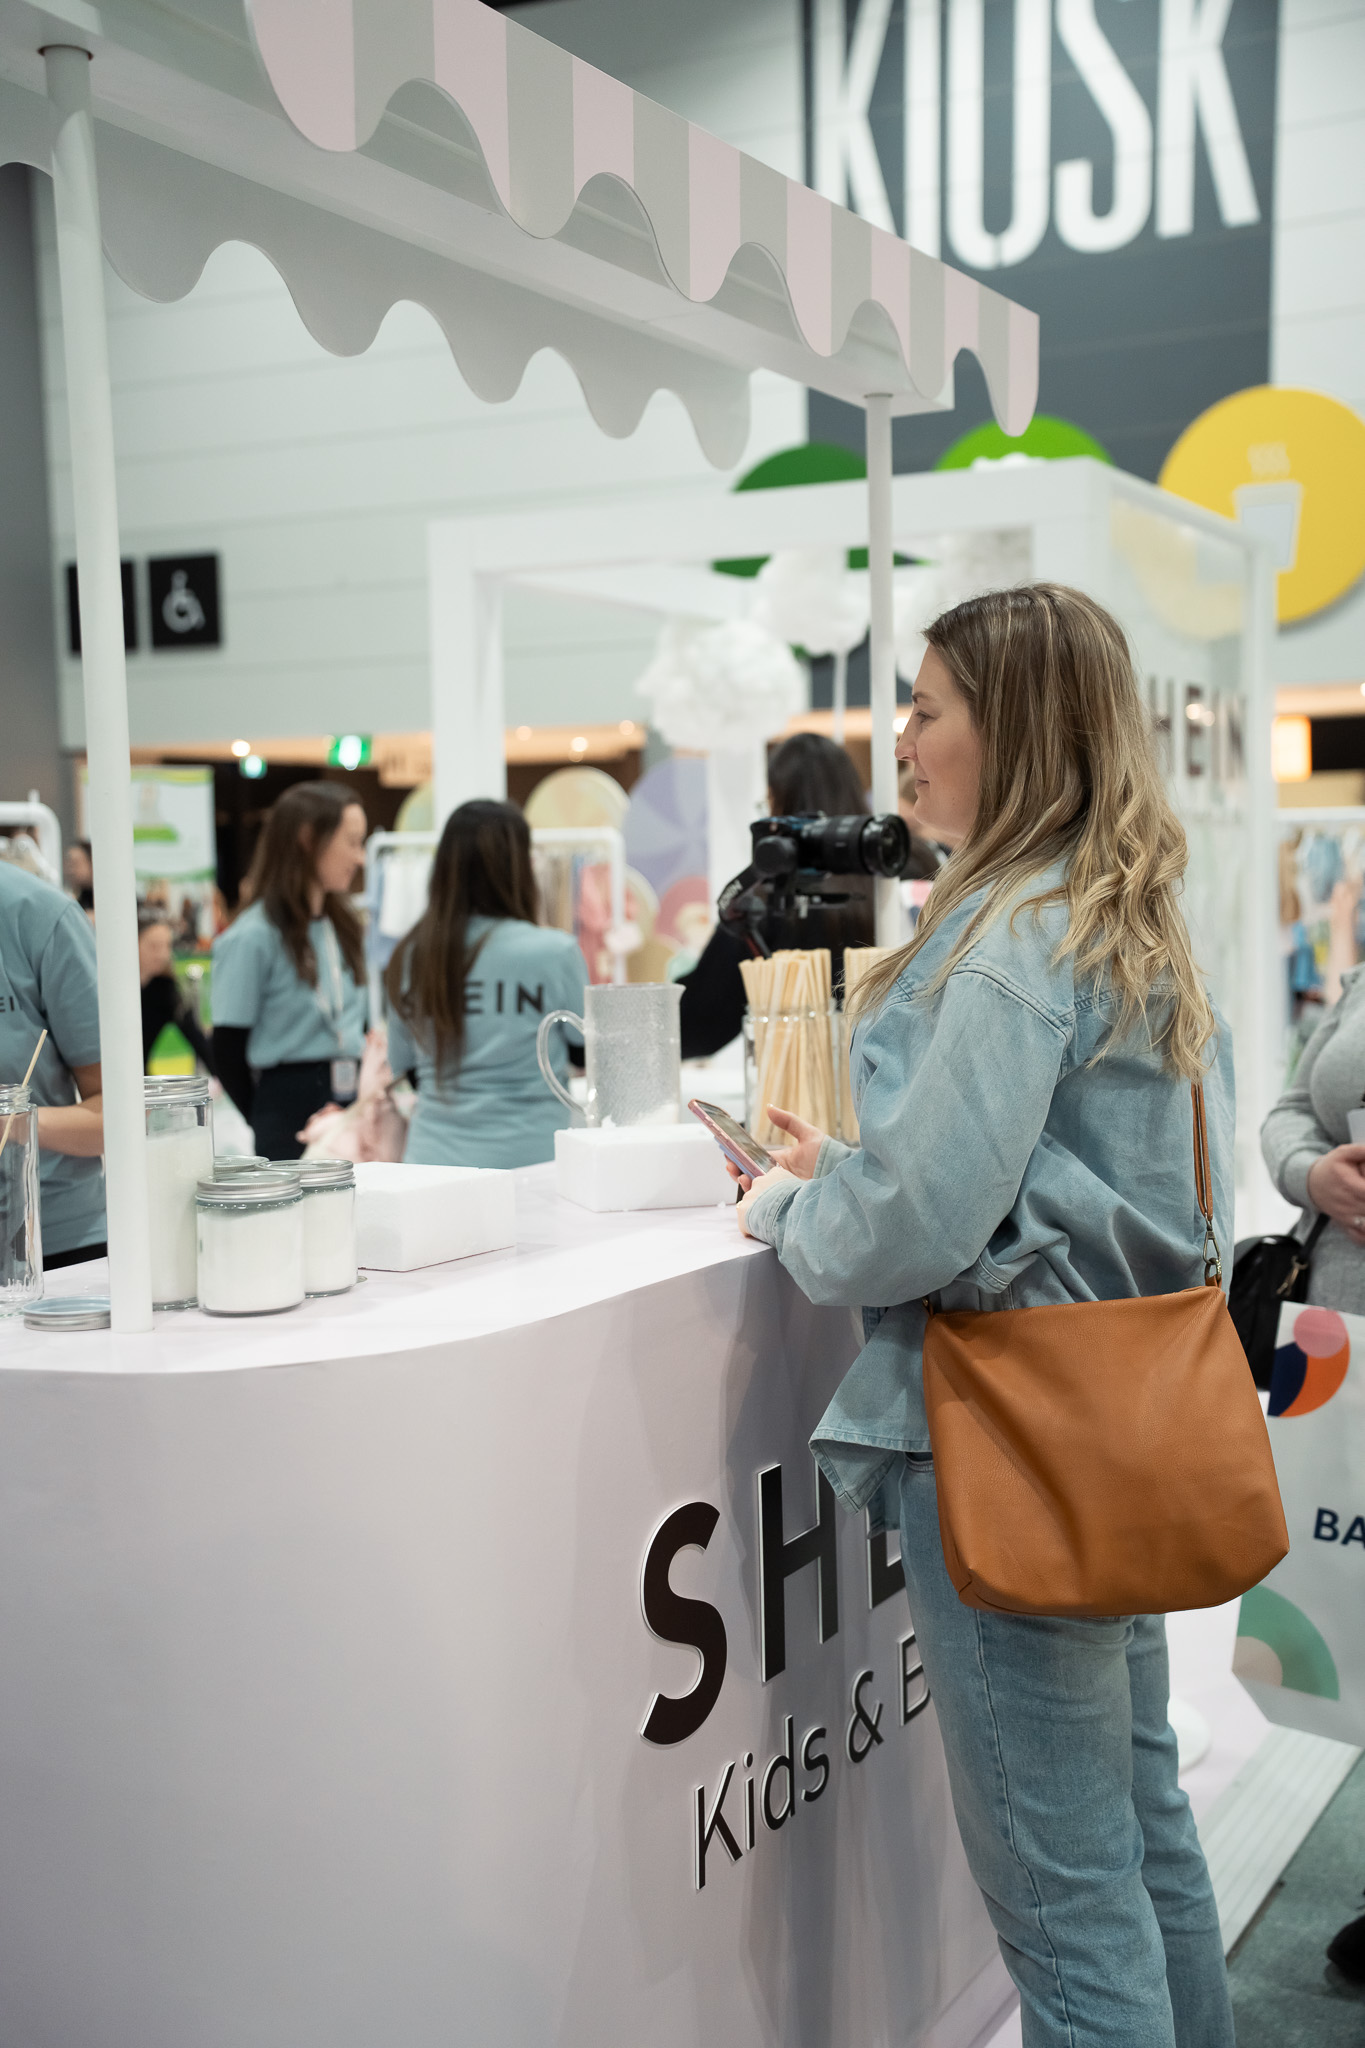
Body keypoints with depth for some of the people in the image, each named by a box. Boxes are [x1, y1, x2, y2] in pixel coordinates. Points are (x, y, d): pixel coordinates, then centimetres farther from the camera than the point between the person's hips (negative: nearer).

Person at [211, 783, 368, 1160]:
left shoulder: (343, 925, 14)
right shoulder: (254, 936, -10)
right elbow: (228, 1050, -10)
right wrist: (262, 1129, -9)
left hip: (350, 1101, 7)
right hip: (290, 1105, -6)